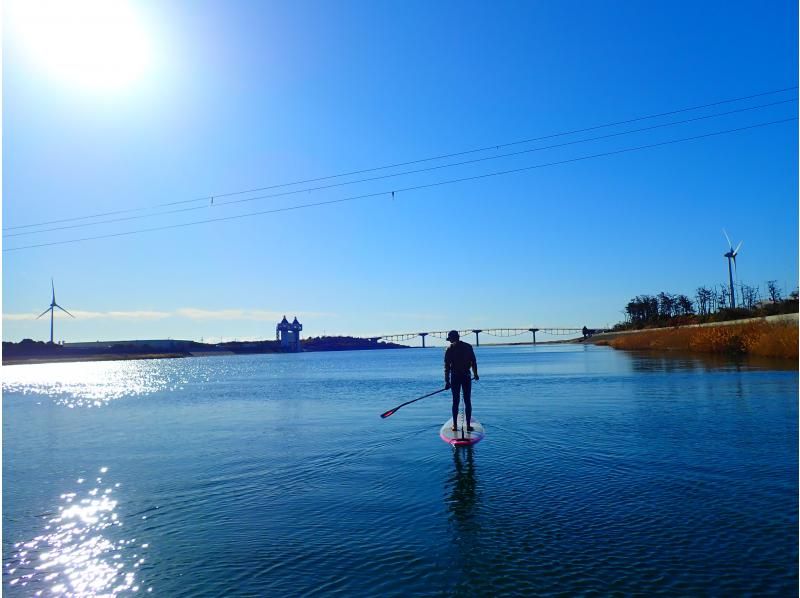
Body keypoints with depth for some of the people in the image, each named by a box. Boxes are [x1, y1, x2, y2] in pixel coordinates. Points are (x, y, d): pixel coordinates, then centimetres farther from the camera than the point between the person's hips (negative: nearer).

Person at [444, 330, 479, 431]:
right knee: (468, 401, 6)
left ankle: (455, 425, 9)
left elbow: (447, 366, -6)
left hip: (455, 377, -1)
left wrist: (447, 381, -4)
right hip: (466, 376, 1)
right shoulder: (468, 347, 2)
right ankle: (468, 425, 6)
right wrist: (475, 374, 17)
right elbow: (473, 362, 4)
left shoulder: (450, 349, -4)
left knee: (455, 401, 7)